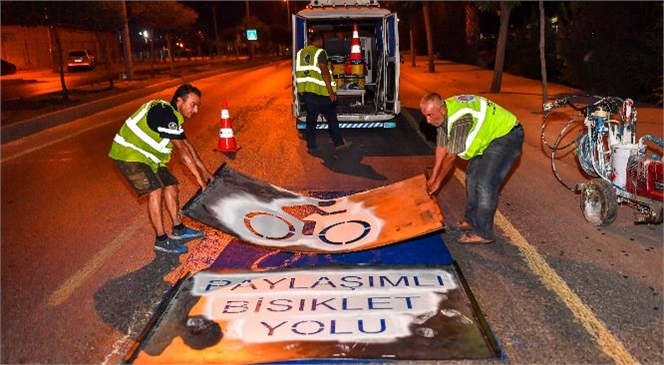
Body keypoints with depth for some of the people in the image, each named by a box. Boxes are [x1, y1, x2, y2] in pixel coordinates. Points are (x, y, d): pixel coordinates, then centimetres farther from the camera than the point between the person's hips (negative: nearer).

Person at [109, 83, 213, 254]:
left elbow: (187, 144, 10)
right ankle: (161, 240, -11)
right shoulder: (165, 114, -25)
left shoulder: (173, 114, 6)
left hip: (146, 155, 10)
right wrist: (198, 176, -22)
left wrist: (204, 170, 8)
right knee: (156, 190, -18)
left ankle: (178, 229, 19)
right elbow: (182, 150, -26)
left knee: (171, 184, 8)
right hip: (128, 154, -10)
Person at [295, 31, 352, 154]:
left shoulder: (300, 53, 10)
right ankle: (339, 143, 17)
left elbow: (298, 73, 14)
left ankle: (312, 147, 11)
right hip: (320, 91, -5)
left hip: (306, 91, 6)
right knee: (332, 119, 8)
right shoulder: (320, 52, -9)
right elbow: (324, 72, -18)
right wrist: (331, 91, -18)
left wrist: (301, 90, 23)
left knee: (311, 120, 10)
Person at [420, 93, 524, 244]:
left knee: (486, 183, -14)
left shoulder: (459, 118, -34)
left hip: (508, 134, -10)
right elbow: (441, 147, 2)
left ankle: (483, 233, -5)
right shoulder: (442, 114, -7)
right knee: (472, 174, 12)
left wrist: (437, 182, -12)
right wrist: (432, 177, 5)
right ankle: (472, 219, 25)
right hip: (492, 134, 10)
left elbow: (451, 156, -25)